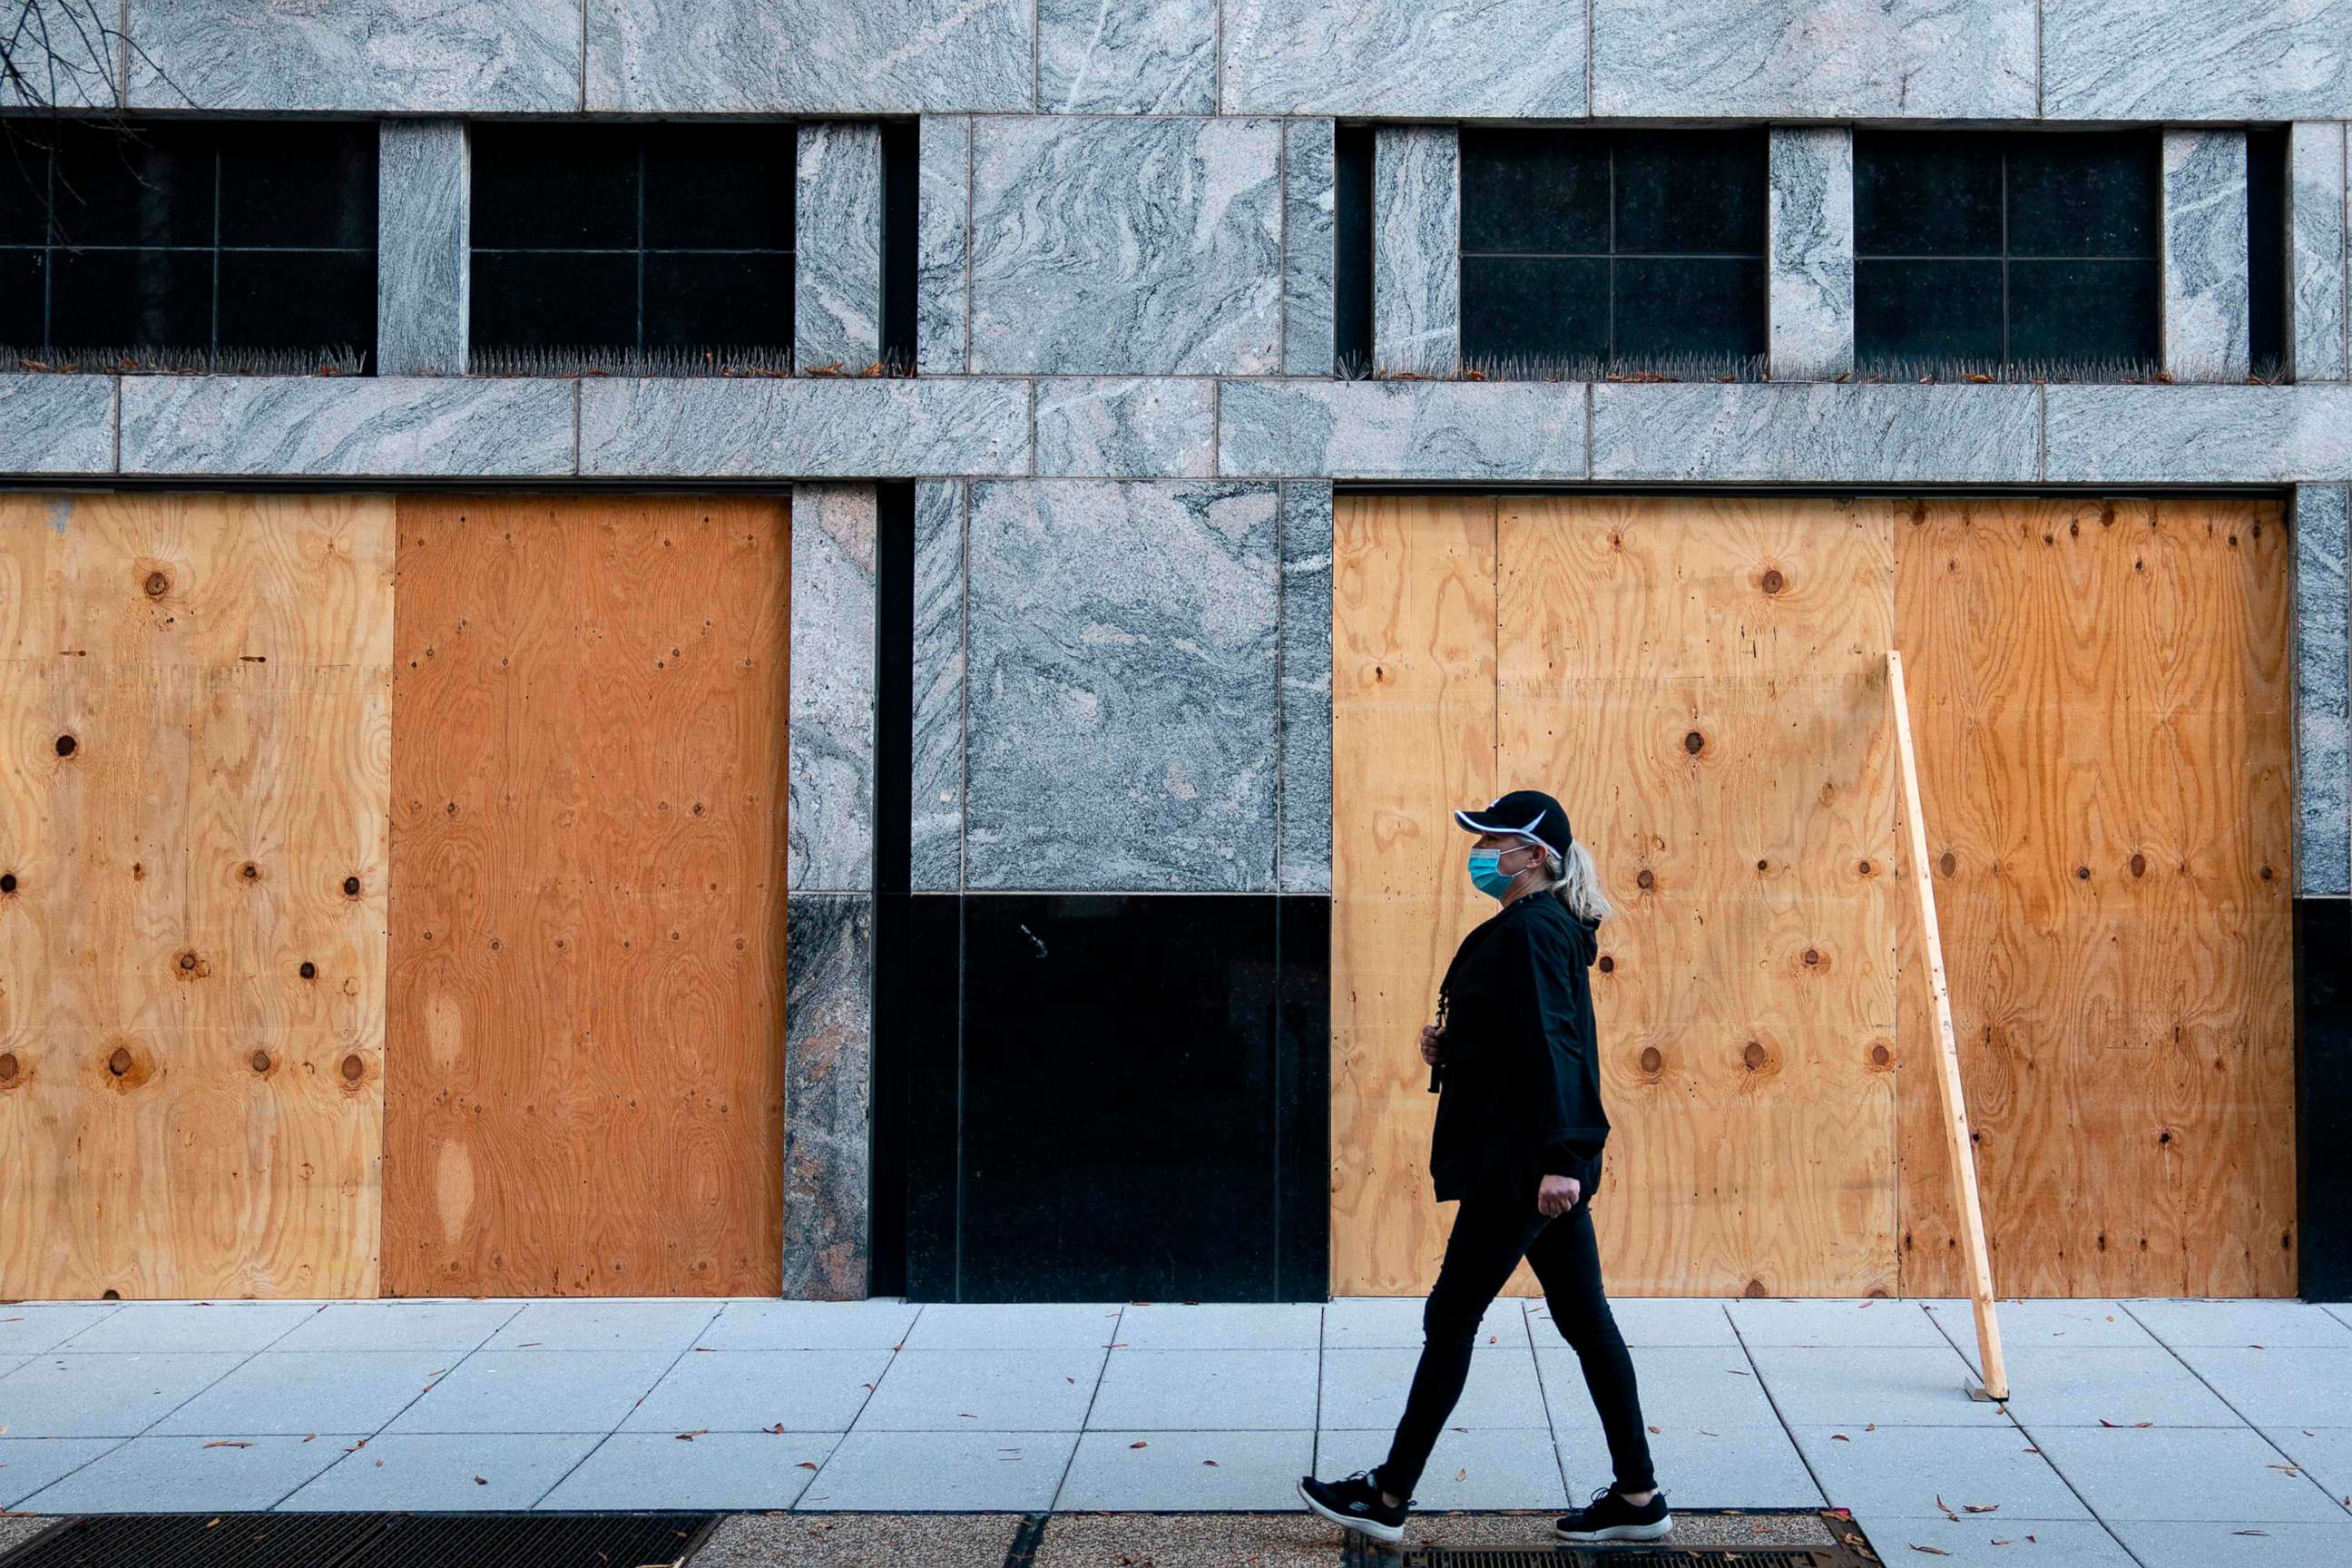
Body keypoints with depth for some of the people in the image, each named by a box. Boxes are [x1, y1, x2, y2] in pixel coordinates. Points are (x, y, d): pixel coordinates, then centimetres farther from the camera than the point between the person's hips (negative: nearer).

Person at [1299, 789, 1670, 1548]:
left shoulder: (1528, 930, -15)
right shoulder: (1548, 928, 15)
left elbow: (1552, 1044, -24)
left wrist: (1558, 1158, -29)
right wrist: (1451, 1047, 6)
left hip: (1521, 1164, -10)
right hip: (1546, 1162, 10)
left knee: (1451, 1317, -1)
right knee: (1585, 1320, 11)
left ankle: (1389, 1498, 8)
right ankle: (1638, 1496, 16)